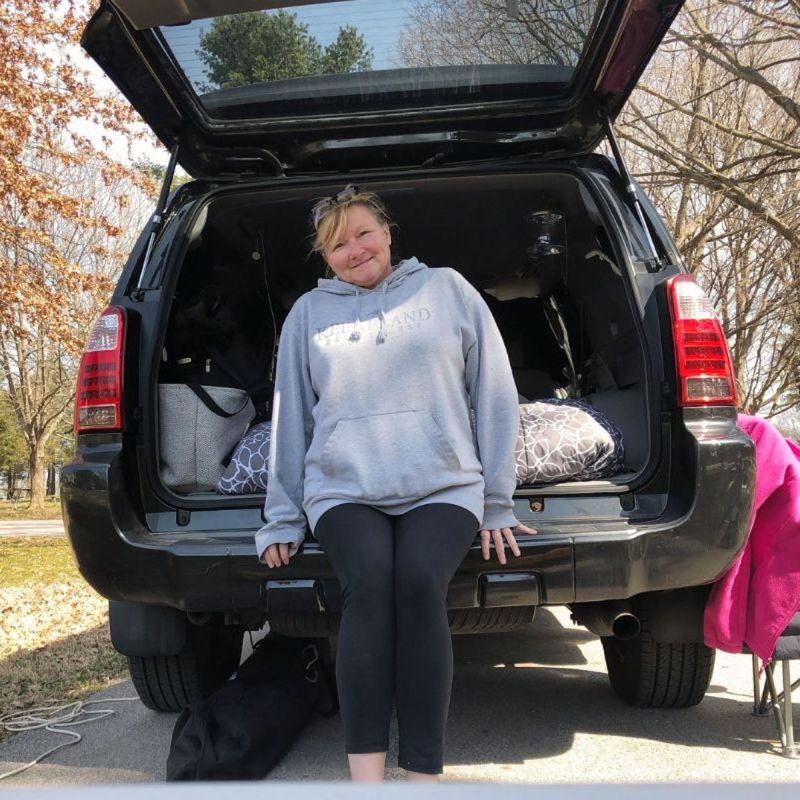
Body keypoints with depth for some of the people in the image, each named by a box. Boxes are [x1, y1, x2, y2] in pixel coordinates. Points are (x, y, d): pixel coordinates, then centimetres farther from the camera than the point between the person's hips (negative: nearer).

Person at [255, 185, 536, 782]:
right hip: (343, 489, 1)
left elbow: (494, 395, 10)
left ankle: (424, 775, -22)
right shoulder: (308, 313, 17)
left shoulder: (447, 289, 13)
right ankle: (366, 776, -22)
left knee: (419, 581, -29)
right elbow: (290, 419, 17)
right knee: (369, 582, -28)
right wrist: (283, 520, 13)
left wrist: (498, 503, 5)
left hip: (443, 486, -1)